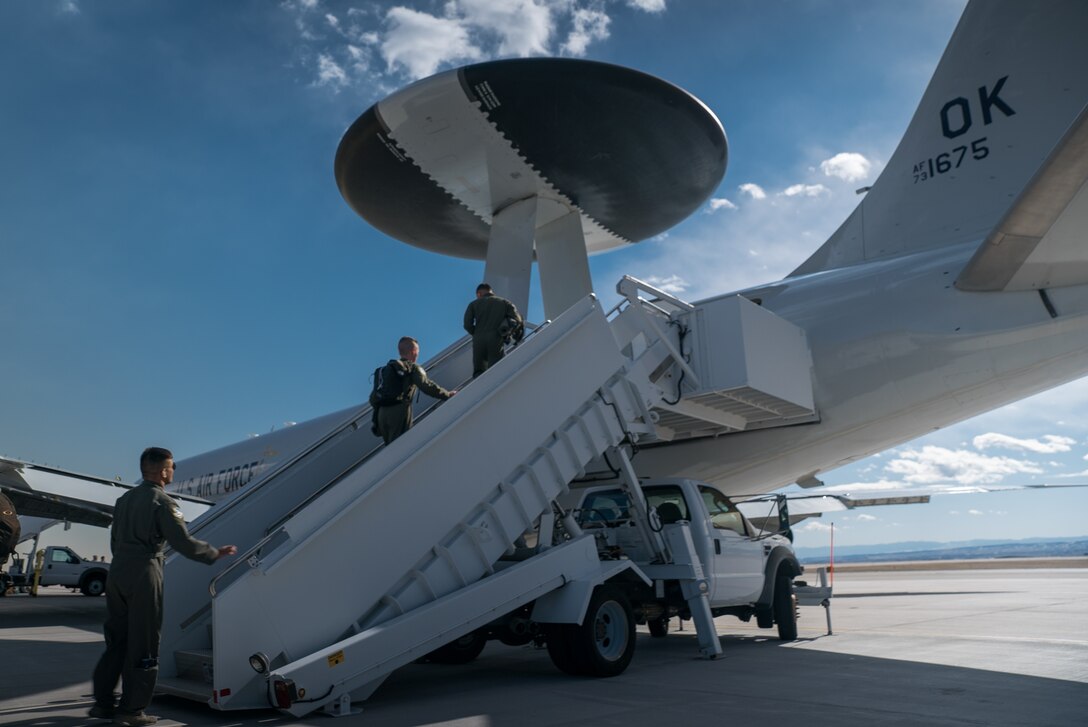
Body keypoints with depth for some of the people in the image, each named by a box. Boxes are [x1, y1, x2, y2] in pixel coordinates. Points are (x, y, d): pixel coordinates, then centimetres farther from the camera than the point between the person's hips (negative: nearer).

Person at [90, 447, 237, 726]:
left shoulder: (124, 499, 14)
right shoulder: (162, 502, -11)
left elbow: (115, 541, 19)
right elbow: (183, 543, -15)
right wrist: (216, 553, -3)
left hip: (117, 572, 8)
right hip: (144, 575, -8)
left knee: (116, 640, 16)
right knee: (143, 644, 1)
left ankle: (103, 703, 21)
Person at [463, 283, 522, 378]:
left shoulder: (474, 304, 17)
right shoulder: (505, 302, 18)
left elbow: (467, 324, 3)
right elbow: (517, 320, 4)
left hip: (479, 341, 1)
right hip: (496, 341, 0)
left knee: (478, 373, 7)